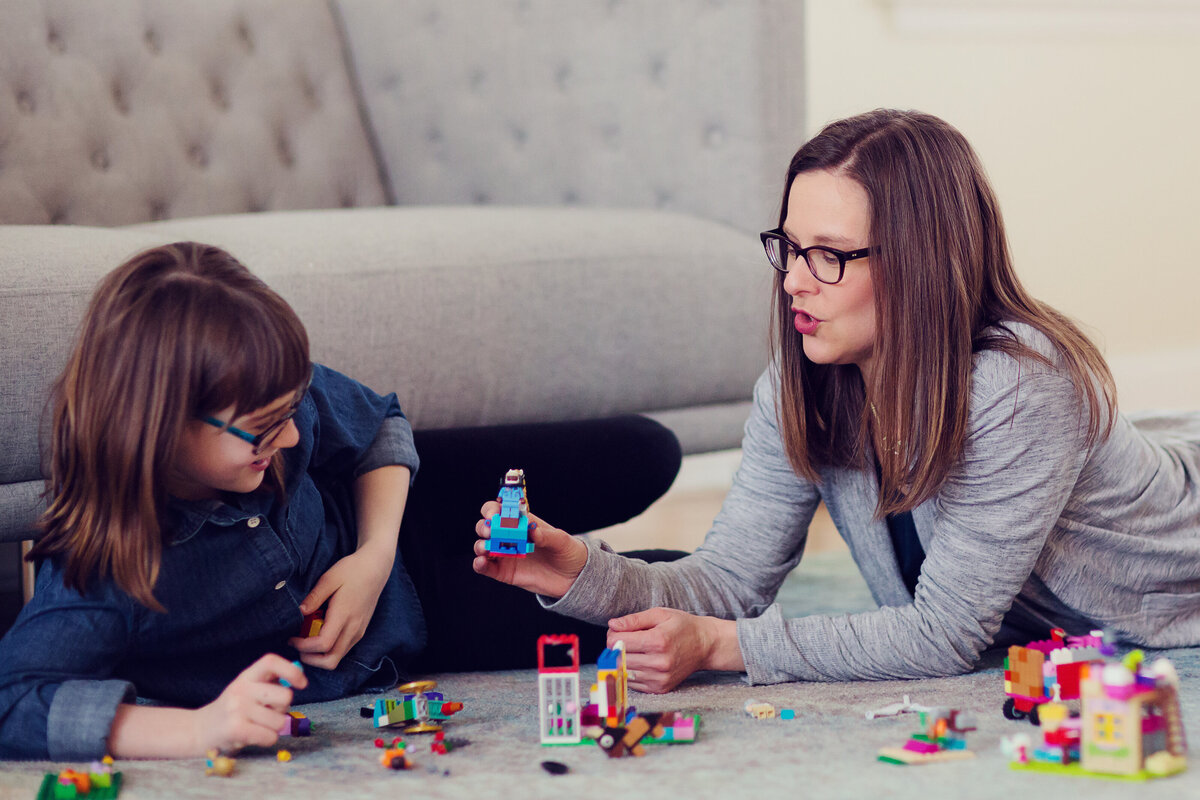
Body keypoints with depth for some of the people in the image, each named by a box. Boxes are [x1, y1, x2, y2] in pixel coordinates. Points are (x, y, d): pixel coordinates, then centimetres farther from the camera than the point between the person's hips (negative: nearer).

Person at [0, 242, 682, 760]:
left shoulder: (281, 402, -28)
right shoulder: (102, 574, -42)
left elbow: (379, 424, -7)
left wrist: (377, 553, -23)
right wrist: (199, 727, -59)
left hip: (384, 507, 3)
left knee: (646, 455, 9)